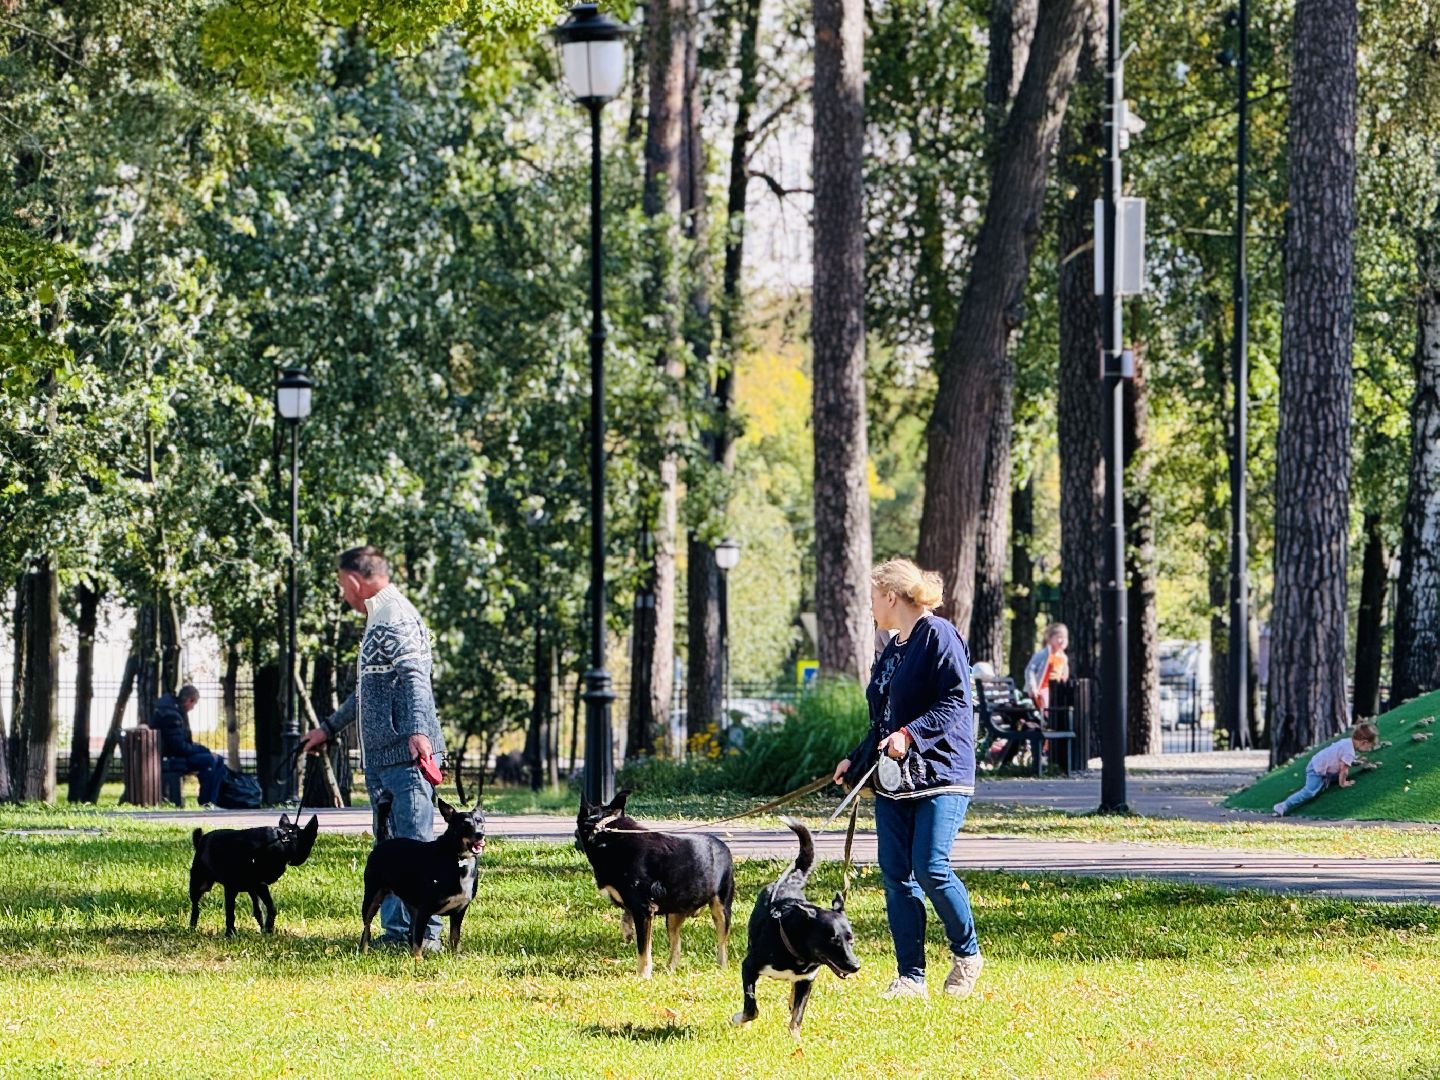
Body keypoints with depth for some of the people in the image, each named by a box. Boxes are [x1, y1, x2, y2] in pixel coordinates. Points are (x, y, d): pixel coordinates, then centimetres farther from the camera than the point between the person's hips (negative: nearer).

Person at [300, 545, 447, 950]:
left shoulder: (396, 617, -10)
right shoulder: (378, 620, 23)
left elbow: (414, 678, -25)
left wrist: (418, 731, -39)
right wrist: (329, 728, 45)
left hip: (407, 754, -11)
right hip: (380, 756, 11)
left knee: (415, 841, -12)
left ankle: (428, 933, -14)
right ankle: (396, 929, 12)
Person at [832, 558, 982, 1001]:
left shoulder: (938, 636, -8)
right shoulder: (892, 649, 20)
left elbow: (957, 700, -17)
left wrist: (910, 734, -24)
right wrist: (856, 760, 23)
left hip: (939, 773, -9)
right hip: (893, 779, 9)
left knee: (931, 868, -15)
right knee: (896, 874, 0)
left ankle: (967, 953, 6)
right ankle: (910, 977, 1)